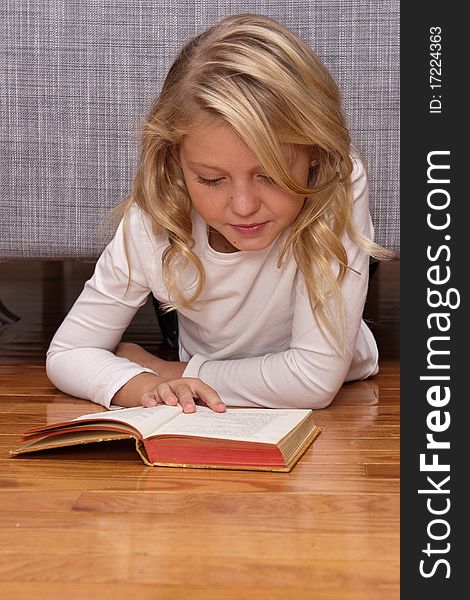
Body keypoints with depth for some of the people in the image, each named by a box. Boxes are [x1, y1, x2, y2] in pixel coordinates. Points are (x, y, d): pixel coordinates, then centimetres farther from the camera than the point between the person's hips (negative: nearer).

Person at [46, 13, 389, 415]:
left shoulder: (340, 186, -28)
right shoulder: (153, 223, -20)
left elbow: (316, 378, -28)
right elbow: (67, 352, -10)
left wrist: (174, 373, -20)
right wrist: (146, 386, -30)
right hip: (210, 413, 2)